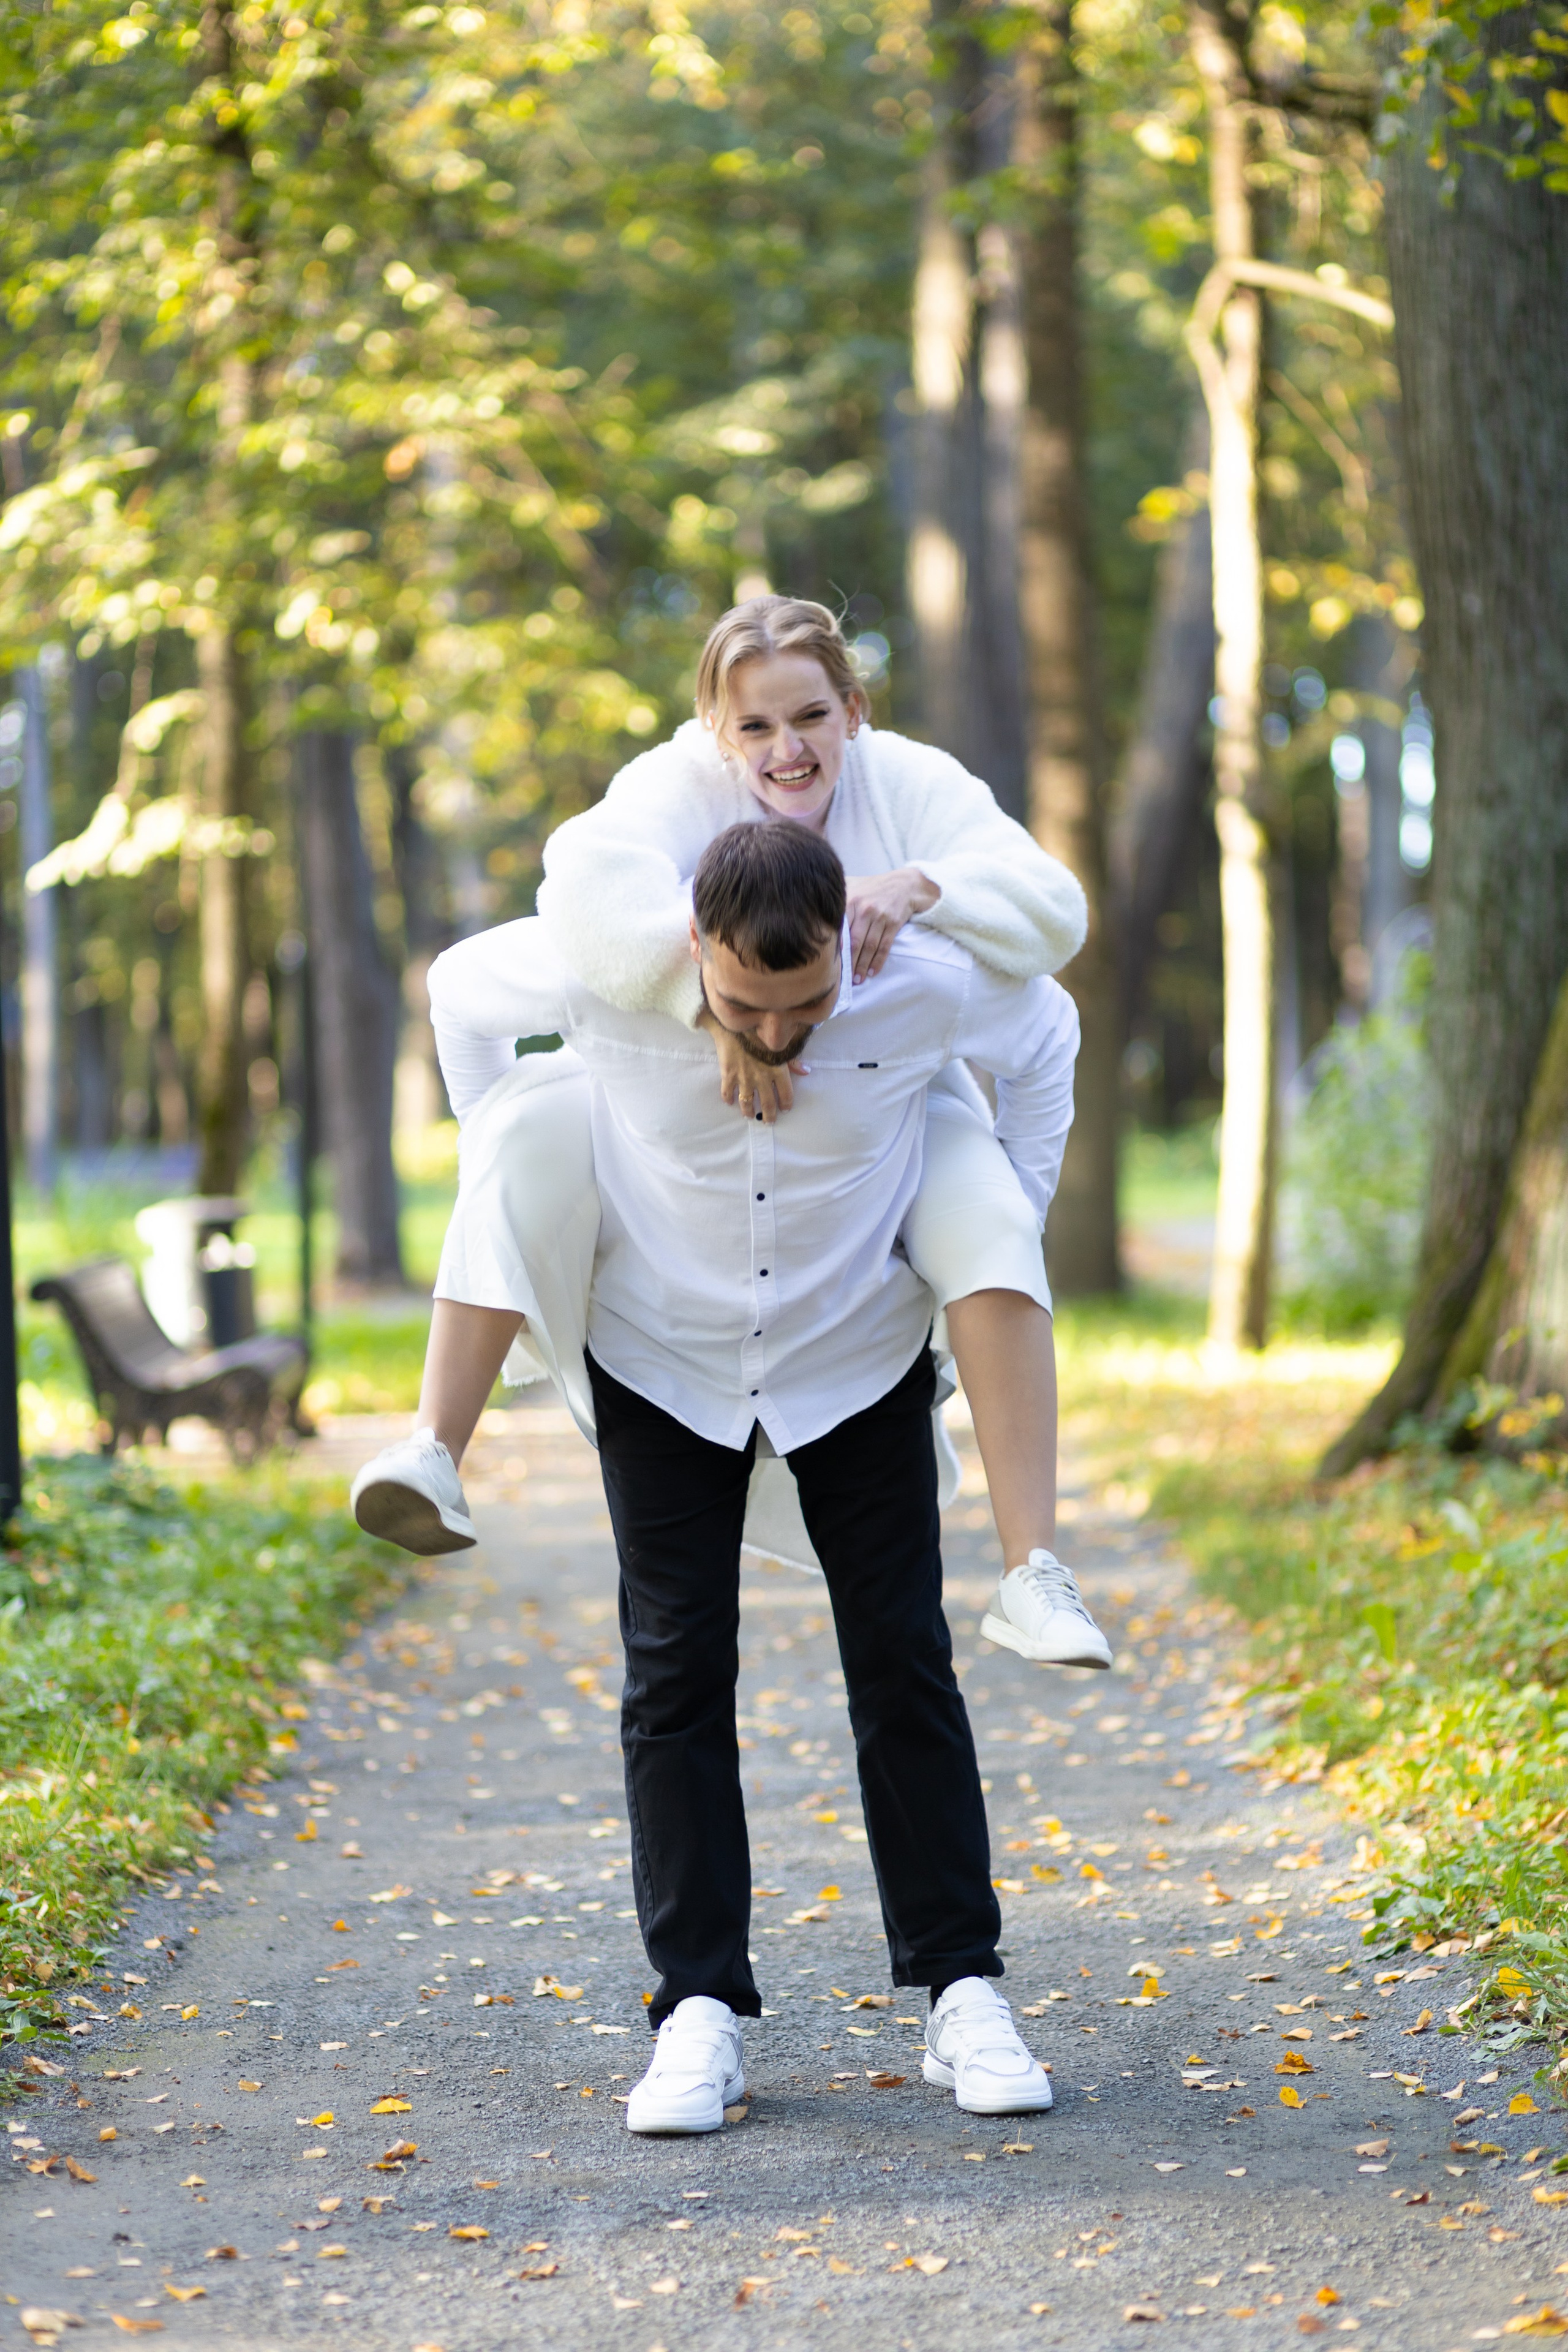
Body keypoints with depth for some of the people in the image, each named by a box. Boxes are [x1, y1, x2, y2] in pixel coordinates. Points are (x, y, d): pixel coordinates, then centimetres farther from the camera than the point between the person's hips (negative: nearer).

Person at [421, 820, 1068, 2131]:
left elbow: (1045, 1031, 0)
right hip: (663, 1359, 0)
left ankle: (963, 1996, 6)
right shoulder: (605, 978, -26)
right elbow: (462, 989, -3)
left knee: (903, 1663, -1)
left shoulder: (929, 989, -25)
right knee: (677, 1674, -4)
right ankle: (701, 2012, 0)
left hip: (858, 1358, 0)